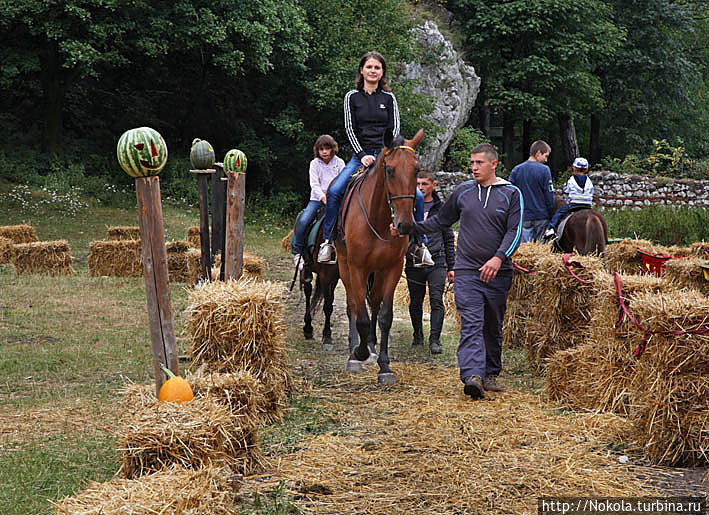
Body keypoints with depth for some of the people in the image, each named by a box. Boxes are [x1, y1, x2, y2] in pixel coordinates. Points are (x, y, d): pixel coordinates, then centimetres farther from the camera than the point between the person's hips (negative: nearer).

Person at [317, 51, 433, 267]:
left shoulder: (389, 98, 9)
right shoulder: (352, 97, 7)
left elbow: (394, 129, 4)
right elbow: (350, 129, 1)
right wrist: (362, 155, -11)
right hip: (361, 156, -1)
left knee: (417, 196, -15)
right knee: (334, 191, -24)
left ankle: (420, 244, -2)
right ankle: (328, 242, -13)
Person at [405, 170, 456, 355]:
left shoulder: (441, 208, 8)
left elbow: (449, 238, 13)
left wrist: (451, 266, 10)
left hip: (437, 261, -1)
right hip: (413, 261, 1)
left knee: (437, 301, -11)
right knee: (416, 302, 9)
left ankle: (435, 340, -10)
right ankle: (418, 335, 28)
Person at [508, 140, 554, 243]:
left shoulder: (516, 170, 4)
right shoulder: (544, 170, -8)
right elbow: (549, 195, -7)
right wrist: (551, 215, 3)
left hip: (523, 217, 3)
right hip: (541, 217, -3)